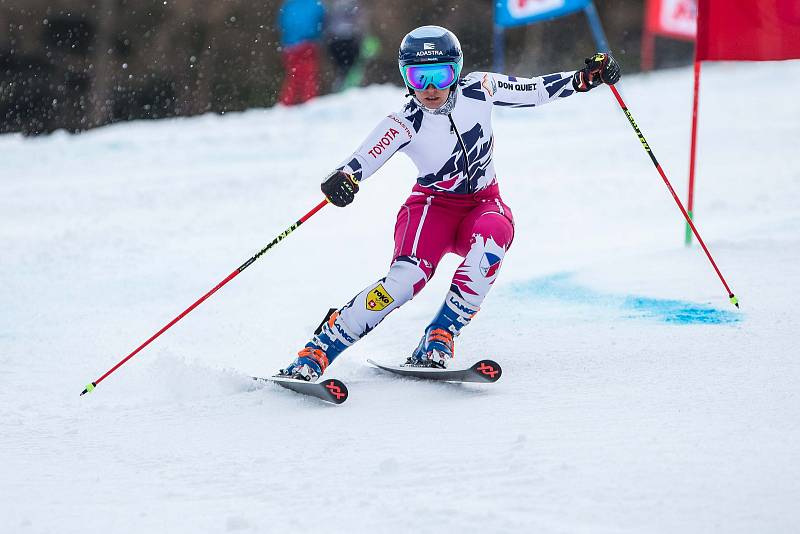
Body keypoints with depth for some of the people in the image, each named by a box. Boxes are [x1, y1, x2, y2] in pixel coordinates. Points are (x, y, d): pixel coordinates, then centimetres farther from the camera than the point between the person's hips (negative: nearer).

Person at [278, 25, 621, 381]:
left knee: (489, 244, -34)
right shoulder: (406, 125, -19)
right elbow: (363, 160, -34)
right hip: (434, 205, -3)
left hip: (485, 204, 3)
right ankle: (314, 355, -24)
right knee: (409, 275, -29)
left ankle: (437, 342, -24)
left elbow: (534, 91, 6)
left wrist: (584, 78, 1)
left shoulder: (478, 90, -10)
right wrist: (343, 178, -56)